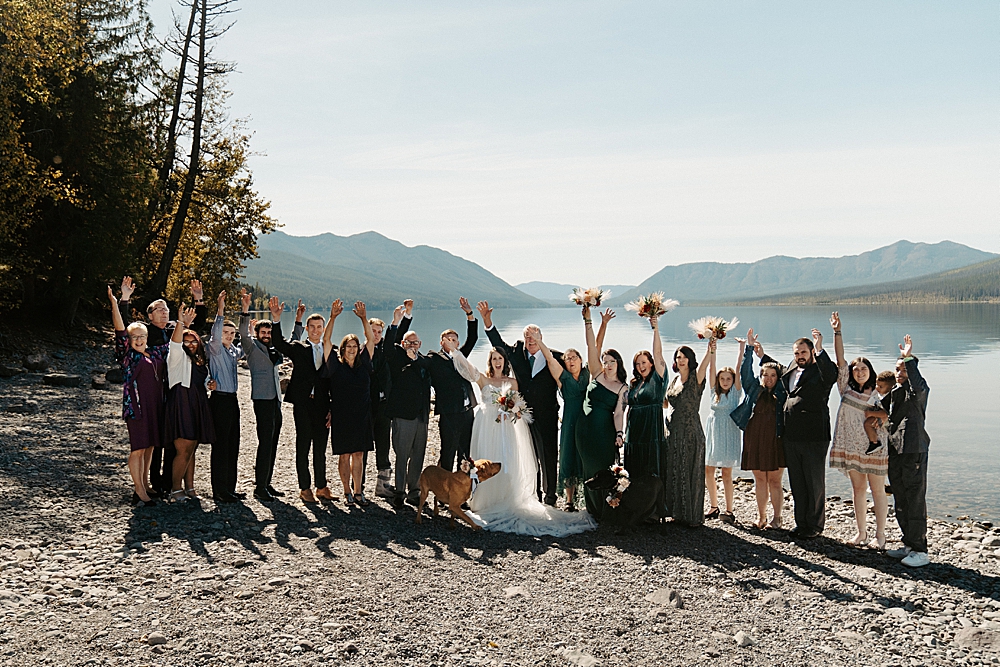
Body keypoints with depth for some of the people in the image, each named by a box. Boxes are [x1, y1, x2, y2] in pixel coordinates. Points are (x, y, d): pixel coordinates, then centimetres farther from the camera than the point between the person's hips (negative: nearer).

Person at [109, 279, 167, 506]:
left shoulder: (155, 353, 11)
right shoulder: (128, 354, -2)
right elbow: (120, 331, -14)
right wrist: (114, 304, -24)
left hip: (155, 405, 6)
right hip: (136, 405, -6)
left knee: (149, 446, 13)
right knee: (138, 447, -3)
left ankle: (145, 483, 25)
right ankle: (139, 492, 1)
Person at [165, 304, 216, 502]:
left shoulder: (201, 362, 22)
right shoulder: (178, 357, 2)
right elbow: (175, 343, -19)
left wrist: (210, 385, 10)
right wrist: (181, 324, -35)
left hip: (198, 407, 7)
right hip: (181, 404, -7)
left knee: (191, 450, 10)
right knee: (183, 450, -10)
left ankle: (189, 487, 15)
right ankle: (176, 489, -1)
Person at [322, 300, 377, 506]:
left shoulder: (363, 363, 6)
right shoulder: (335, 364, 0)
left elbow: (371, 339, 3)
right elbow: (326, 340, -7)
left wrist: (364, 318, -7)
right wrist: (333, 317, -16)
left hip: (362, 416, 2)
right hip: (341, 416, -2)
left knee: (358, 454, 7)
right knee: (344, 455, 4)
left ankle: (358, 491, 14)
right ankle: (347, 491, 15)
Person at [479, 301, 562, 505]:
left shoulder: (554, 358, -3)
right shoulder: (516, 354, 5)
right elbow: (498, 343, -1)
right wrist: (487, 321, -11)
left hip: (546, 417, -3)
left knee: (548, 456, 3)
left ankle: (549, 495, 17)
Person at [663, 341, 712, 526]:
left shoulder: (695, 379, -7)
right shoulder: (675, 379, 12)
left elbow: (702, 367, -30)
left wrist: (709, 351, -49)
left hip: (690, 432, -6)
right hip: (672, 431, 6)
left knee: (689, 474, -2)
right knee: (672, 472, 10)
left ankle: (690, 515, 7)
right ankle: (676, 511, 20)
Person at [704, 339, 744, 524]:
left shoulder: (735, 392, 2)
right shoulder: (715, 391, 10)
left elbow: (738, 369, -6)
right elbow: (711, 368, 1)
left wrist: (742, 348, -13)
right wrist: (712, 351, -8)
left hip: (729, 434, -4)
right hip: (712, 433, 4)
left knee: (726, 473, -4)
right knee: (708, 470, 4)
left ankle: (729, 511, 0)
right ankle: (713, 506, 18)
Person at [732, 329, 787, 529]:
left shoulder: (781, 393, 6)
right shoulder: (754, 389, 9)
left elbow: (782, 372, 3)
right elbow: (745, 370, 2)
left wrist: (763, 355, 2)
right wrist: (749, 348, -5)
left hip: (775, 441, -2)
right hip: (755, 440, 2)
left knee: (774, 480, 2)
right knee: (759, 479, 8)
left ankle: (776, 518, 10)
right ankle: (761, 517, 17)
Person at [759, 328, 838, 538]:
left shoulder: (820, 371, -8)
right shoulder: (792, 369, 14)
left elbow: (831, 375, -32)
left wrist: (820, 350, -36)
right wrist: (763, 356, 33)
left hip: (814, 438, -7)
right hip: (791, 438, 7)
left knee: (815, 483, 5)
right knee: (797, 483, 14)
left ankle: (815, 525, 17)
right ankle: (801, 522, 26)